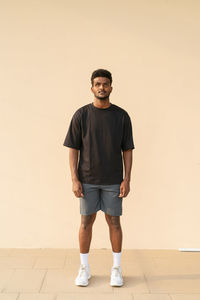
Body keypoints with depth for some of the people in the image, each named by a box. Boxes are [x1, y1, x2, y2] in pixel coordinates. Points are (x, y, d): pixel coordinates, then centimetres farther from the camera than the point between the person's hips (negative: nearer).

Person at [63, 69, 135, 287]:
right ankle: (84, 268, 23)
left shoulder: (122, 116, 1)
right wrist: (74, 179, -7)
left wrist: (127, 179, -4)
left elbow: (127, 150, 3)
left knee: (114, 221, 7)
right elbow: (73, 148, -1)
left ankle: (116, 268, 23)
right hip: (87, 180, 0)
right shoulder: (81, 115, -1)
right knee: (86, 221, 7)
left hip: (113, 180, 0)